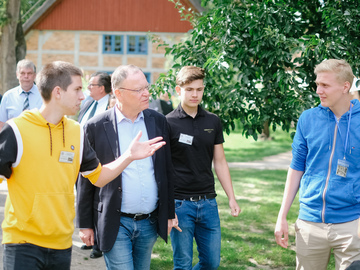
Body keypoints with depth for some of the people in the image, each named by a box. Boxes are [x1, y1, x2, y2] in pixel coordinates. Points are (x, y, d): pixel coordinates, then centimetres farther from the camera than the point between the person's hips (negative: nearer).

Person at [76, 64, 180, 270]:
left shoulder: (158, 121, 5)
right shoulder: (96, 127, -7)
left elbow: (167, 170, 11)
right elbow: (85, 180, -2)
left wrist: (169, 213, 12)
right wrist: (85, 224, -1)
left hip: (149, 222, 4)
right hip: (116, 224, -4)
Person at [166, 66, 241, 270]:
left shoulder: (213, 122, 8)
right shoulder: (168, 123, -5)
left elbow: (220, 162, 13)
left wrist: (232, 197, 7)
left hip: (208, 202, 4)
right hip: (180, 203, -4)